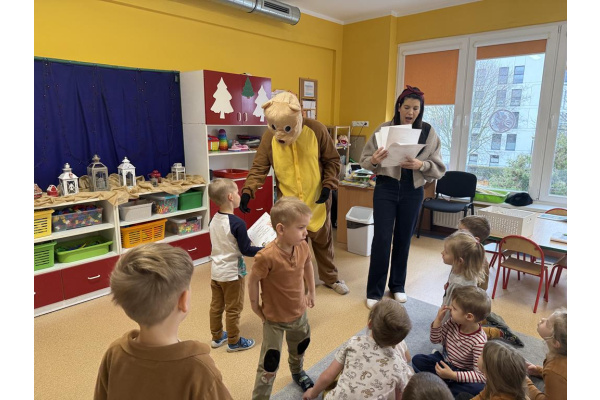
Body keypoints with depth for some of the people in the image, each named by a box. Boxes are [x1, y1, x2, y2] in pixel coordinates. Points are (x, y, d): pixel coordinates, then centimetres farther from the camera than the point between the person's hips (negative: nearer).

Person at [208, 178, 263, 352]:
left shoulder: (214, 220, -1)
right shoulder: (237, 223, -25)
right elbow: (246, 250, -20)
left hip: (215, 271, 7)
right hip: (232, 273, -7)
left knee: (216, 306, 19)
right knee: (233, 309, 9)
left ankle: (217, 337, 36)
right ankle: (234, 342, 24)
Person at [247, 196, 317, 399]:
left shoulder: (302, 246, -17)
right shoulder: (267, 256, -36)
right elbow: (253, 280, -20)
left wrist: (311, 291, 11)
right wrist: (255, 306, -9)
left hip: (299, 312, 7)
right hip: (274, 318, -6)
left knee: (300, 347, 31)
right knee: (270, 363, 4)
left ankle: (297, 372, 63)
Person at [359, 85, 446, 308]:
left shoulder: (429, 133, -1)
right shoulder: (384, 129, -3)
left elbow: (439, 169, -1)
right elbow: (364, 160, -2)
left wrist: (421, 165, -20)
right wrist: (374, 161, -24)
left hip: (412, 191, 2)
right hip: (386, 188, -1)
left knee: (403, 239, 12)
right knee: (381, 238, -2)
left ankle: (397, 285, 31)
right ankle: (374, 291, 12)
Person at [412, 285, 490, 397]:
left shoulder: (479, 342, -26)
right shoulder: (453, 323, -12)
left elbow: (480, 375, -26)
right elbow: (435, 339, 0)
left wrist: (453, 375, -35)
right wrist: (438, 319, -17)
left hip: (461, 373, -4)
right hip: (443, 361, 5)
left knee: (478, 388, -34)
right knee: (417, 360, -12)